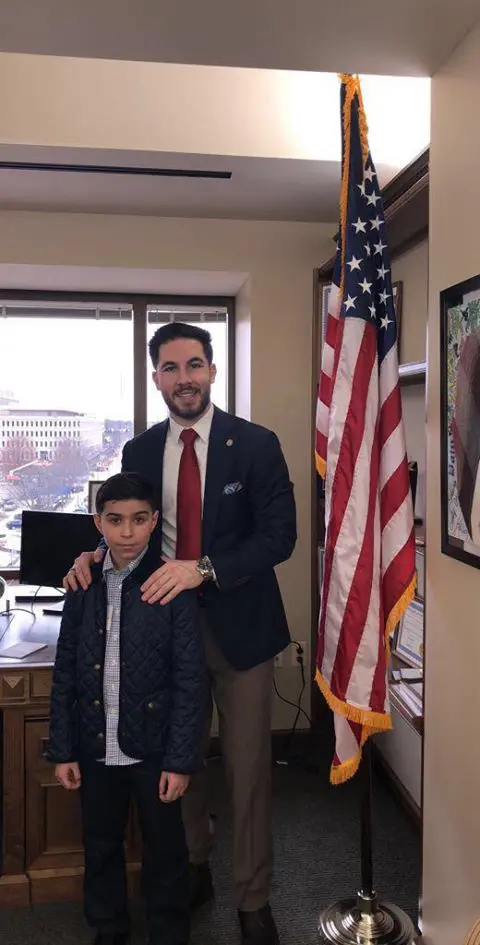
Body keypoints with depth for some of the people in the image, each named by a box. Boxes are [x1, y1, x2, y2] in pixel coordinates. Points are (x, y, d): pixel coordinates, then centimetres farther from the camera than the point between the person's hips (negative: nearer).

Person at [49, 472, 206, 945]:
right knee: (100, 845, 20)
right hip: (95, 747, 3)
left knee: (165, 849, 14)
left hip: (153, 748, -3)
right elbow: (65, 673, 3)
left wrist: (181, 760, -12)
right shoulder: (83, 585, -2)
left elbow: (191, 680, -11)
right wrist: (62, 750, 2)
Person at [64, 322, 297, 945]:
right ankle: (193, 870, 41)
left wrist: (203, 568, -25)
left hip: (238, 624, -3)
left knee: (248, 766, 8)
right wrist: (98, 554, -11)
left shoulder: (256, 444, -8)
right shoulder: (139, 451, 4)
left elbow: (279, 536, -13)